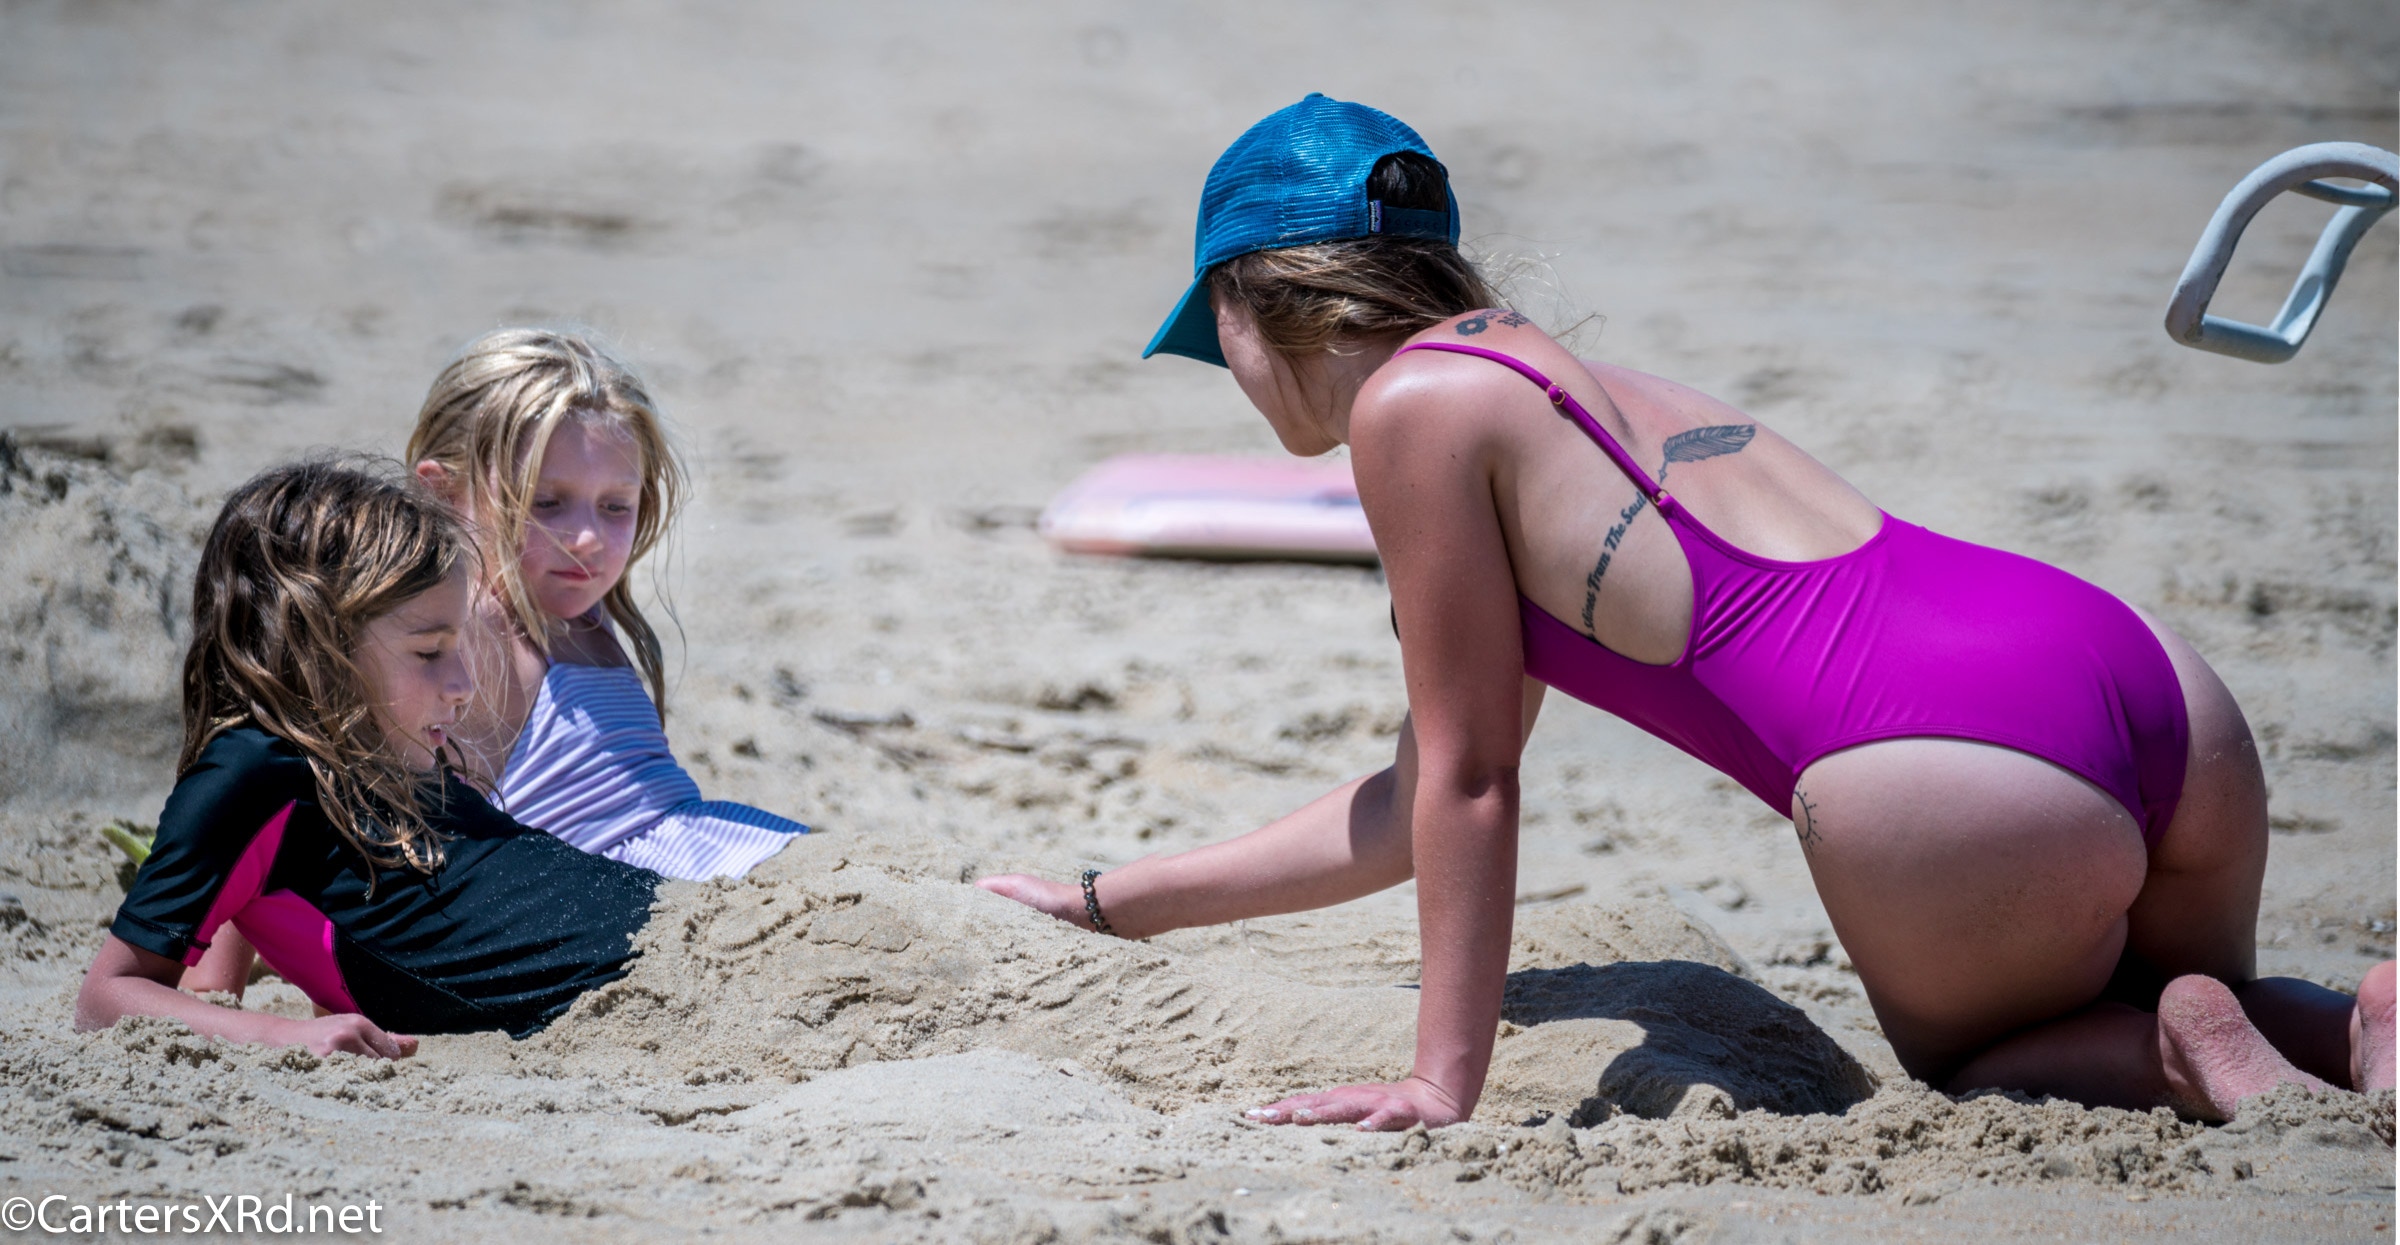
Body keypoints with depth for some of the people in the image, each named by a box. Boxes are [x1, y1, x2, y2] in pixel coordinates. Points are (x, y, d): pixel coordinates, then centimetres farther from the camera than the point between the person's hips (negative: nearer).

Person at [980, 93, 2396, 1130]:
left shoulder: (1412, 401, 3)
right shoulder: (1562, 387, 29)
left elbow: (1472, 784, 3)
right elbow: (1423, 801, 34)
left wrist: (1444, 1082, 10)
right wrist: (1111, 902, 40)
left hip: (1961, 762, -8)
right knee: (2187, 1008, 33)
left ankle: (2186, 1049, -4)